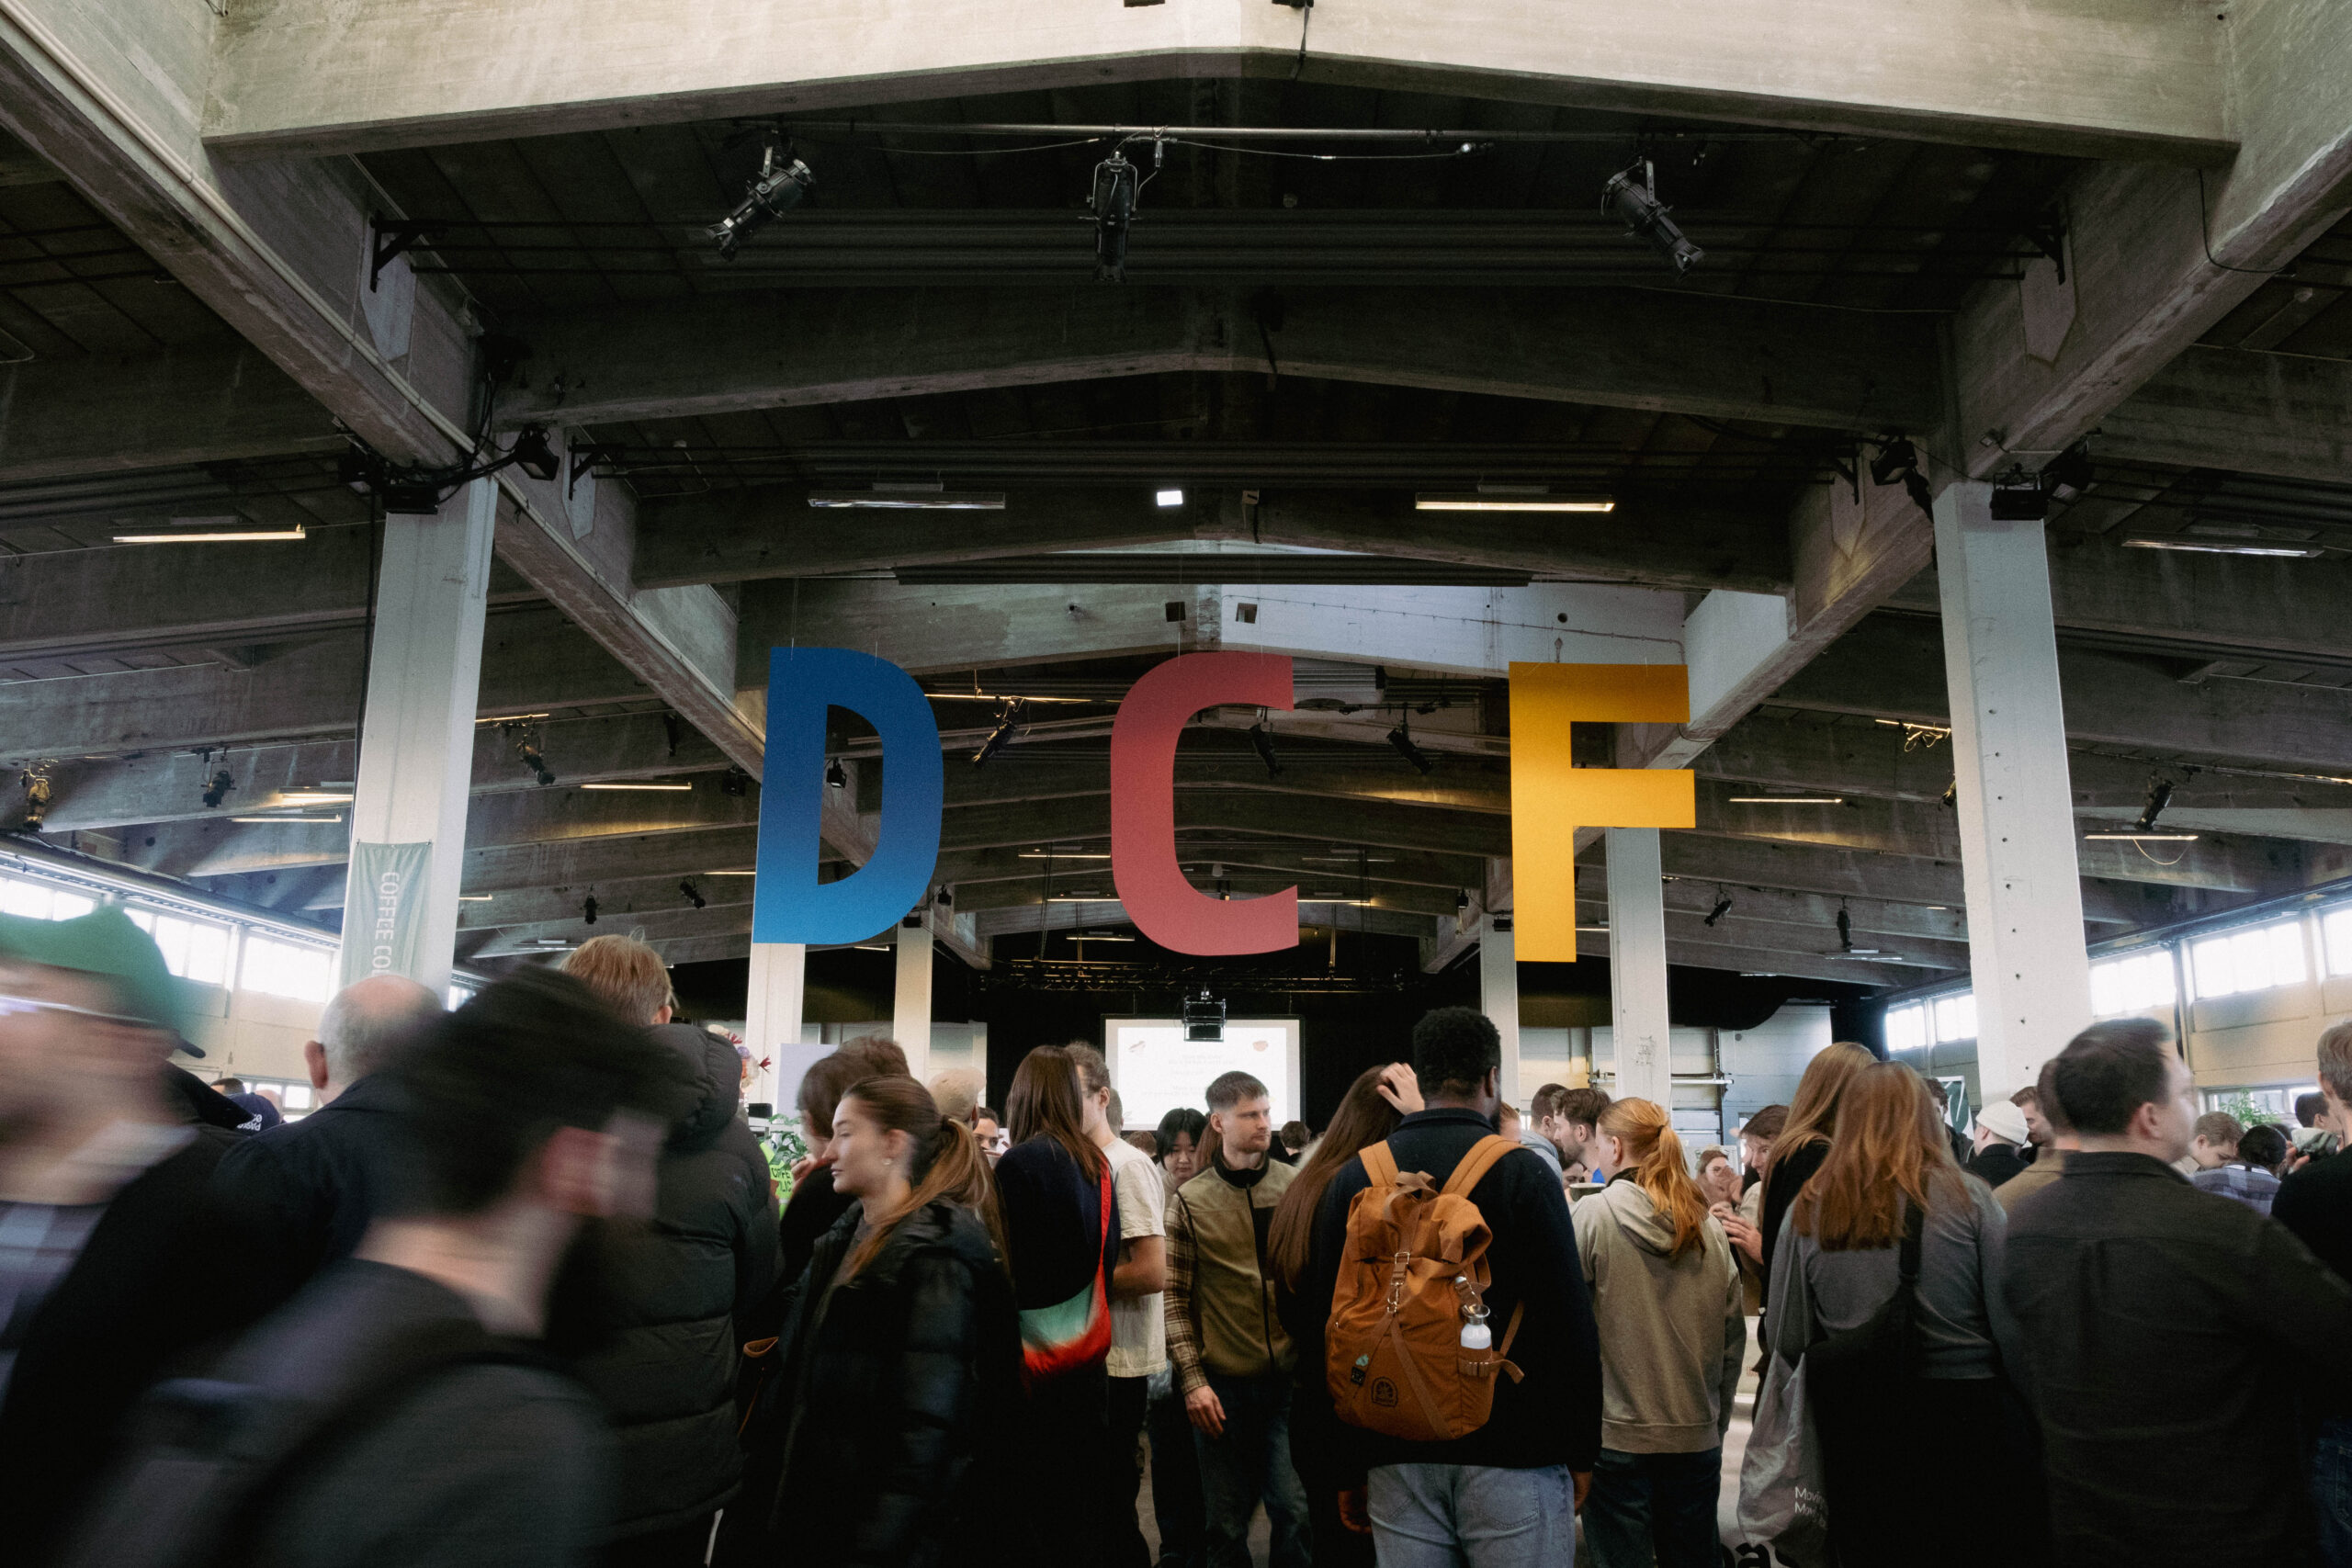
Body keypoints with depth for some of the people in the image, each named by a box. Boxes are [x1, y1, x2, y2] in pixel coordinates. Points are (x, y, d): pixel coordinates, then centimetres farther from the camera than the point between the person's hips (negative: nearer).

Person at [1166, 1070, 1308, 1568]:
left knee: (1293, 1510, 0)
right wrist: (1192, 1378, -7)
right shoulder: (1190, 1201, 0)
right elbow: (1175, 1297, -1)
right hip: (1222, 1384, -1)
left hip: (1290, 1377, 1)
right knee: (1227, 1522, 7)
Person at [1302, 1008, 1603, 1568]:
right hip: (1512, 1457, -4)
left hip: (1397, 1463, 4)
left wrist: (1348, 1467, 14)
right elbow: (1570, 1326, -8)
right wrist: (1580, 1453, 2)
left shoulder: (1353, 1178, 5)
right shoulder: (1522, 1171, -8)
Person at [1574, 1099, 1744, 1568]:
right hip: (1697, 1437, 5)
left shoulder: (1591, 1217, -11)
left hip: (1617, 1436, -4)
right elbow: (1734, 1336, 7)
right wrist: (1717, 1418, 17)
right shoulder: (1708, 1227, 2)